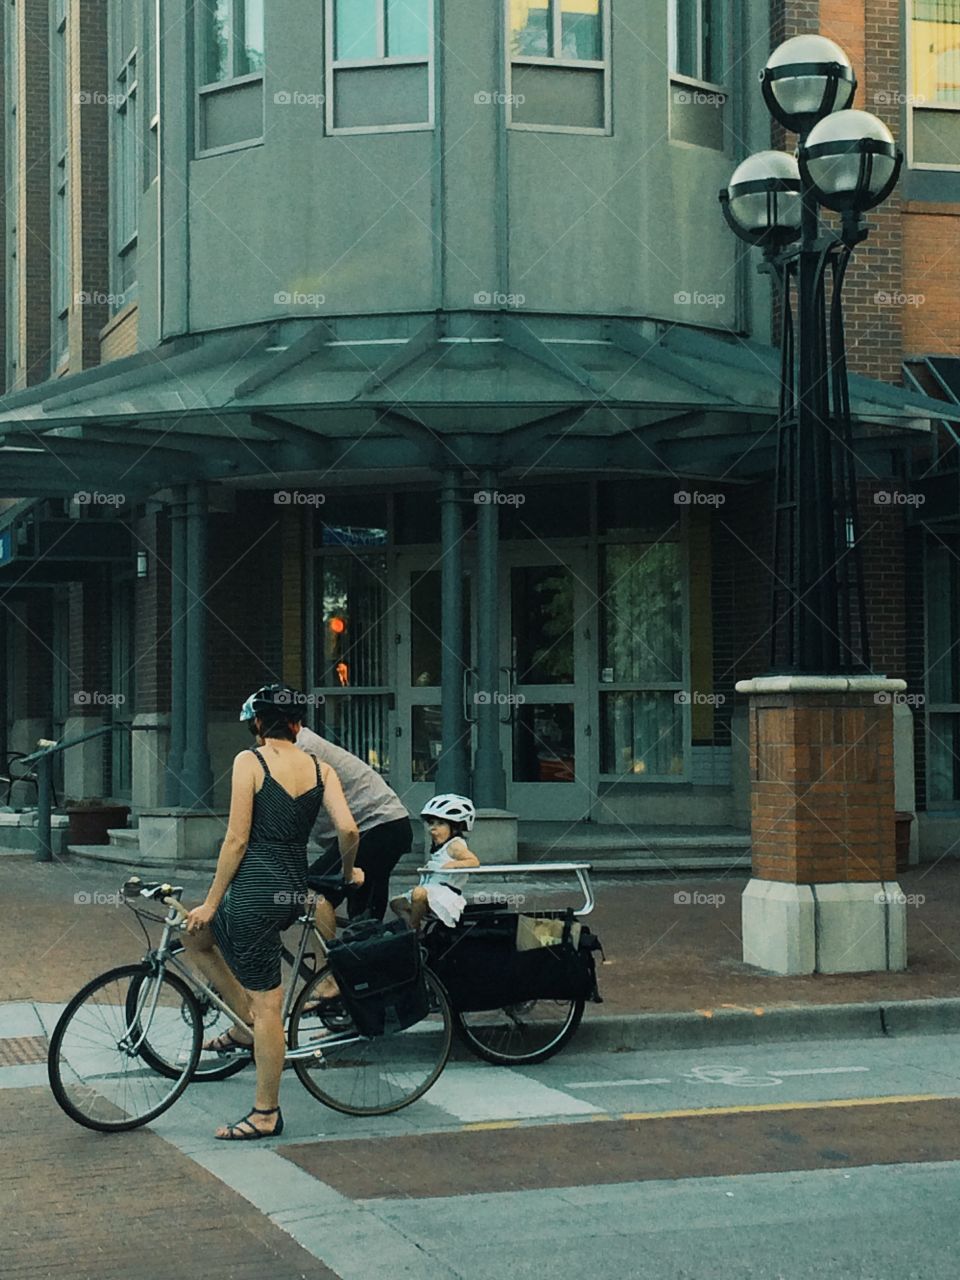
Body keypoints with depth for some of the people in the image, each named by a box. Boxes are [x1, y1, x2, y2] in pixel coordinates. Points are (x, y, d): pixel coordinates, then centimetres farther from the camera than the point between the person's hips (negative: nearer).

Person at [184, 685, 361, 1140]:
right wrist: (348, 871, 16)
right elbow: (348, 829, -4)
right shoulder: (320, 769, 7)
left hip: (256, 887, -7)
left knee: (266, 1004, 0)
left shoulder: (249, 761, -7)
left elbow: (237, 839, -10)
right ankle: (248, 1025, 25)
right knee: (197, 935, 27)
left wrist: (212, 901, -4)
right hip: (295, 889, 7)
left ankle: (266, 1115, 8)